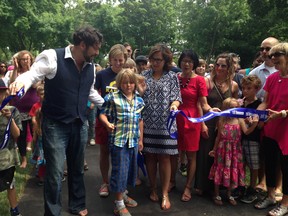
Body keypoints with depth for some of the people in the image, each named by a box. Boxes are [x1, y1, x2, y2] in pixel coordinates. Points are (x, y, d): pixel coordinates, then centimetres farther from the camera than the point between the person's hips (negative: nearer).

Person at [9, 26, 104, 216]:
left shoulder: (90, 66, 6)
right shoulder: (52, 57, -13)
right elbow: (33, 74, -16)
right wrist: (21, 82, -39)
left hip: (80, 125, 6)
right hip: (56, 125, -5)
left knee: (77, 169, 19)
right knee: (55, 173, 0)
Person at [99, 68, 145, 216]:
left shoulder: (139, 100, 9)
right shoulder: (112, 97, -6)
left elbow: (140, 121, 14)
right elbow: (103, 114, -5)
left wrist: (141, 139, 16)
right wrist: (107, 123, -27)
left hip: (133, 140, 6)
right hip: (118, 139, -6)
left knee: (130, 169, 17)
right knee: (119, 170, -2)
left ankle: (123, 194, 38)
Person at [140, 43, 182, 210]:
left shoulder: (172, 77, 3)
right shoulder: (144, 75, 7)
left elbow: (176, 98, -2)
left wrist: (174, 105, -22)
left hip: (165, 124, -2)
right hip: (147, 123, 2)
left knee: (164, 158, 1)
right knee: (150, 156, 8)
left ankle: (165, 194, 13)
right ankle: (153, 188, 26)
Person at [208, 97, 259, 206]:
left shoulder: (240, 120, -2)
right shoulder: (221, 121, -4)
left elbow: (247, 132, -14)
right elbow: (218, 137, 4)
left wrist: (254, 124, -31)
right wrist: (214, 149, 7)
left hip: (235, 150, 2)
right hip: (223, 149, -1)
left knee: (233, 171, 11)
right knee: (220, 171, 5)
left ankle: (229, 194, 29)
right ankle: (216, 195, 20)